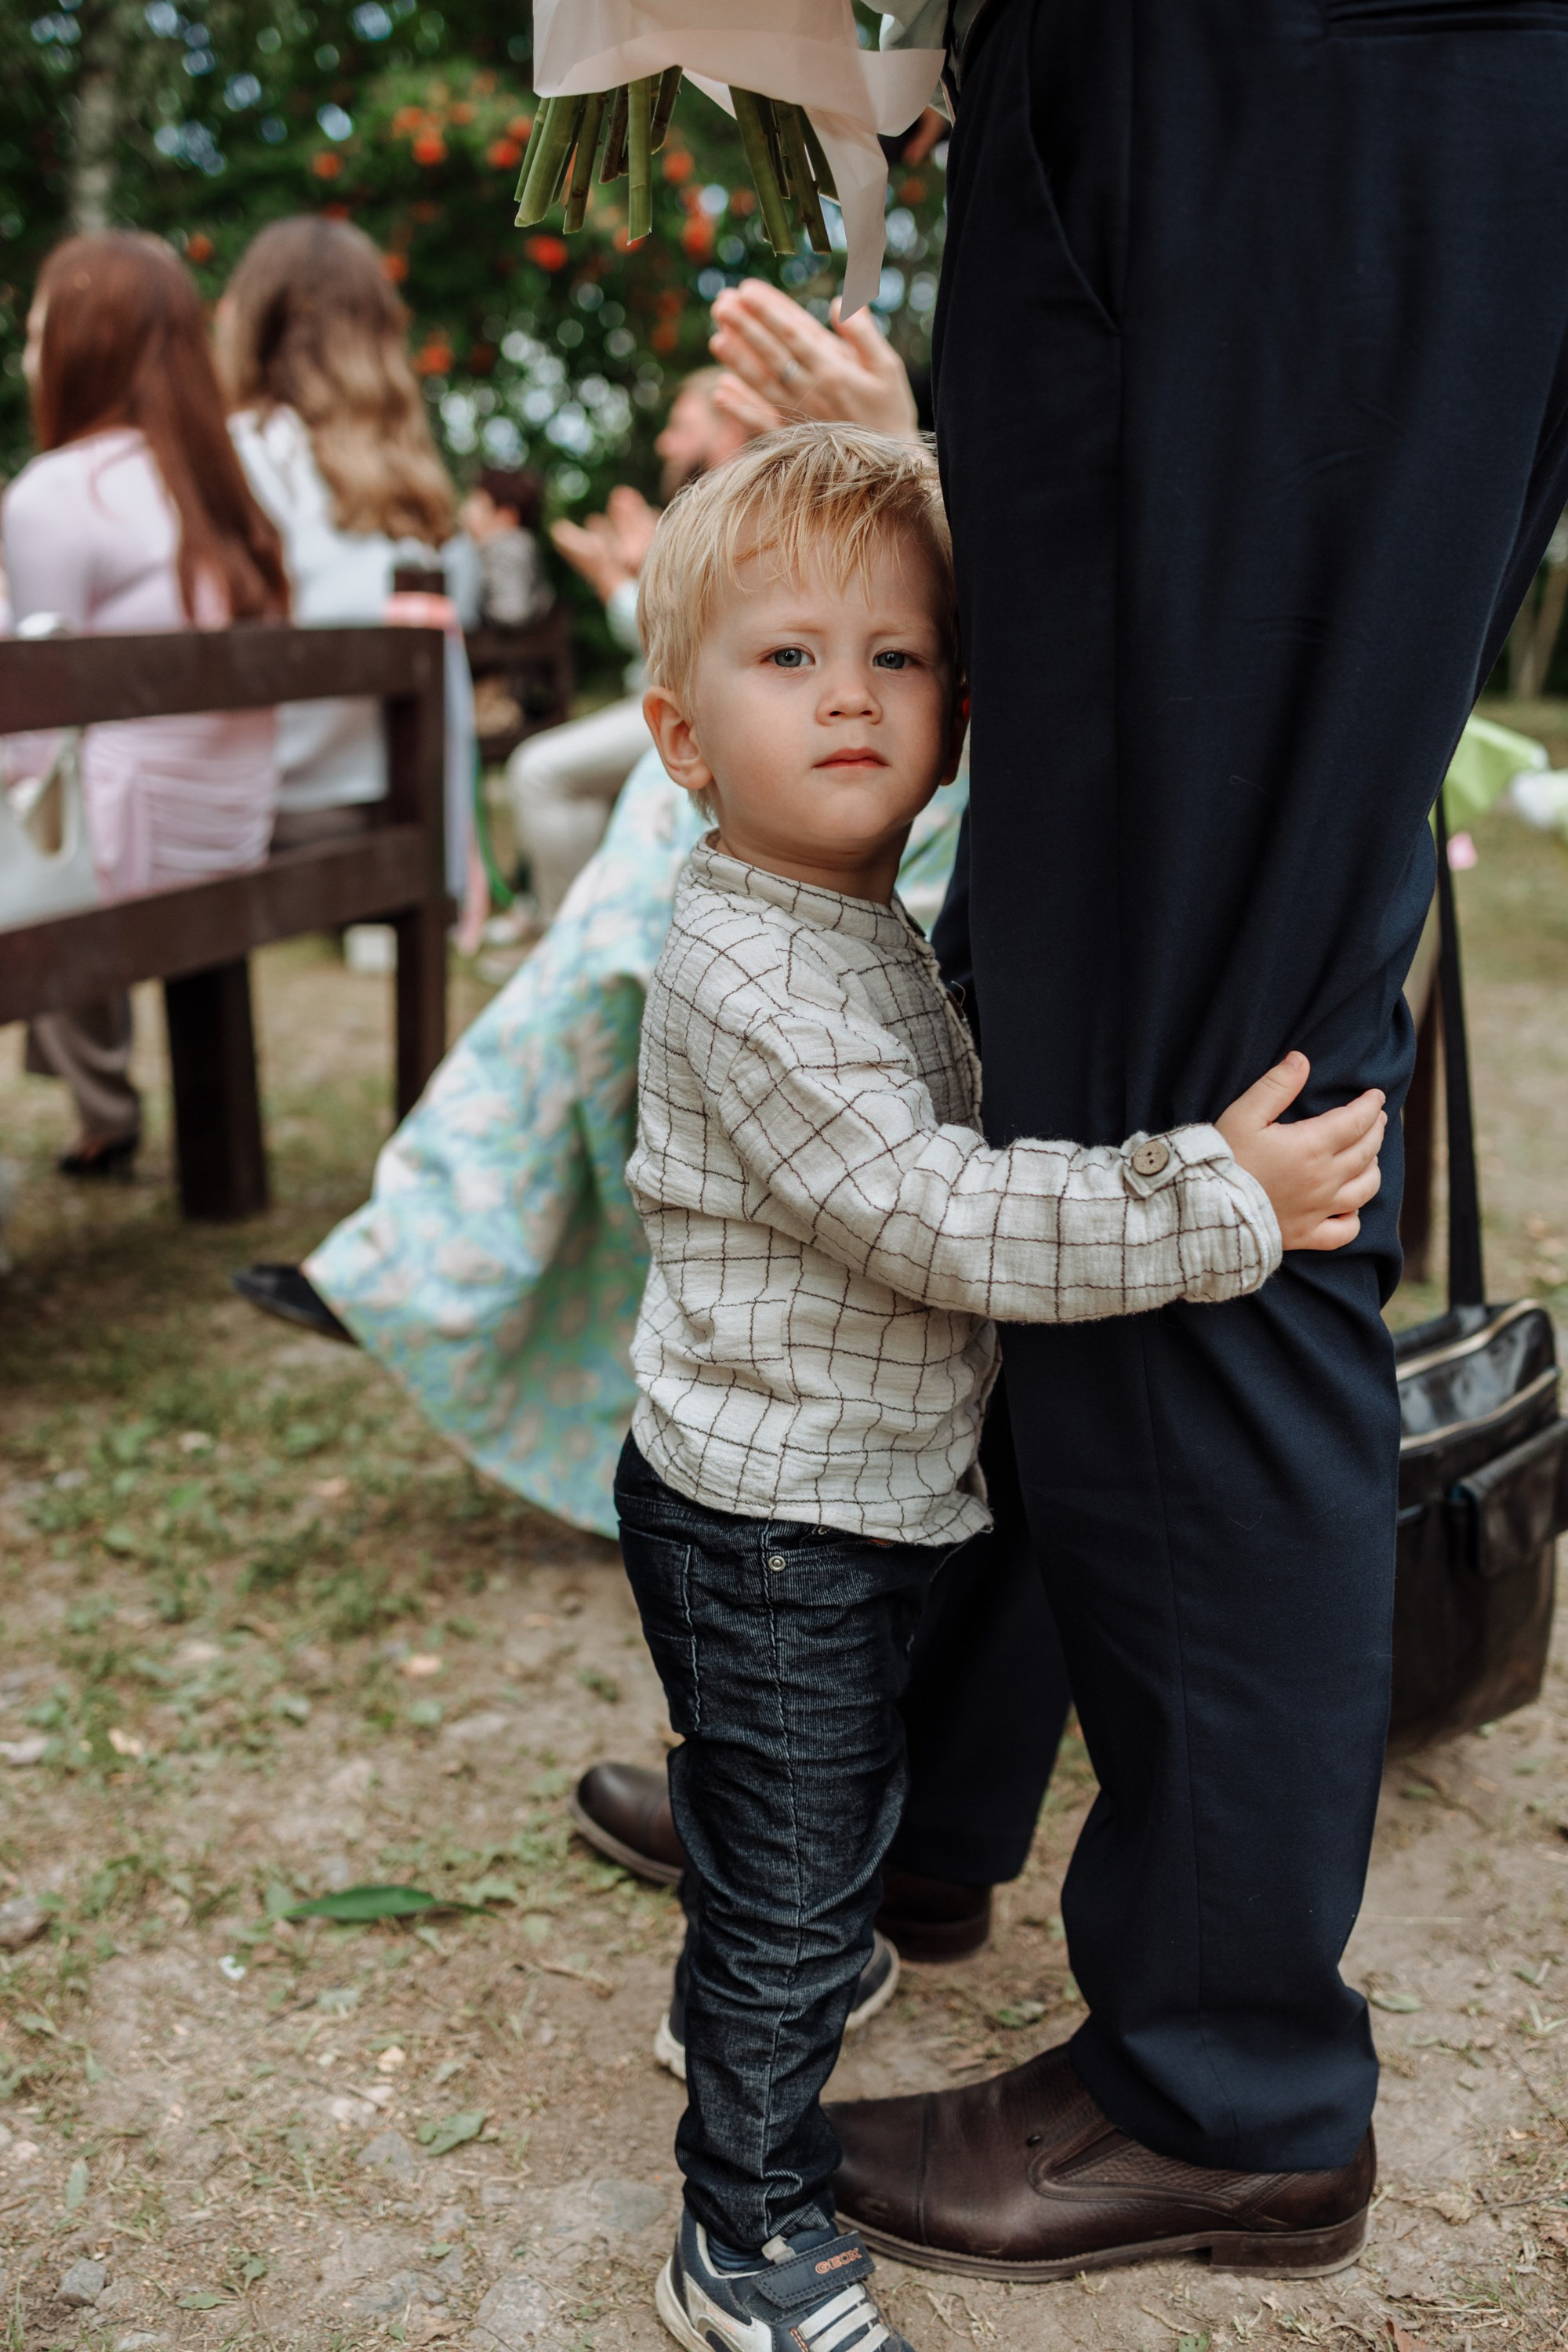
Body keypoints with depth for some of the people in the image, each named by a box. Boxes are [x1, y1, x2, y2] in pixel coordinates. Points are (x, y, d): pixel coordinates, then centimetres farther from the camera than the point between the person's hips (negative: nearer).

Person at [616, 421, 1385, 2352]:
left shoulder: (866, 936, 8)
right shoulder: (747, 985, -26)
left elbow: (949, 1174, 22)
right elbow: (947, 1223, -32)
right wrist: (1217, 1205, -31)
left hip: (858, 1502, 10)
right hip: (771, 1529, -10)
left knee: (814, 1841, 29)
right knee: (789, 1892, 5)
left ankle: (750, 2016, 55)